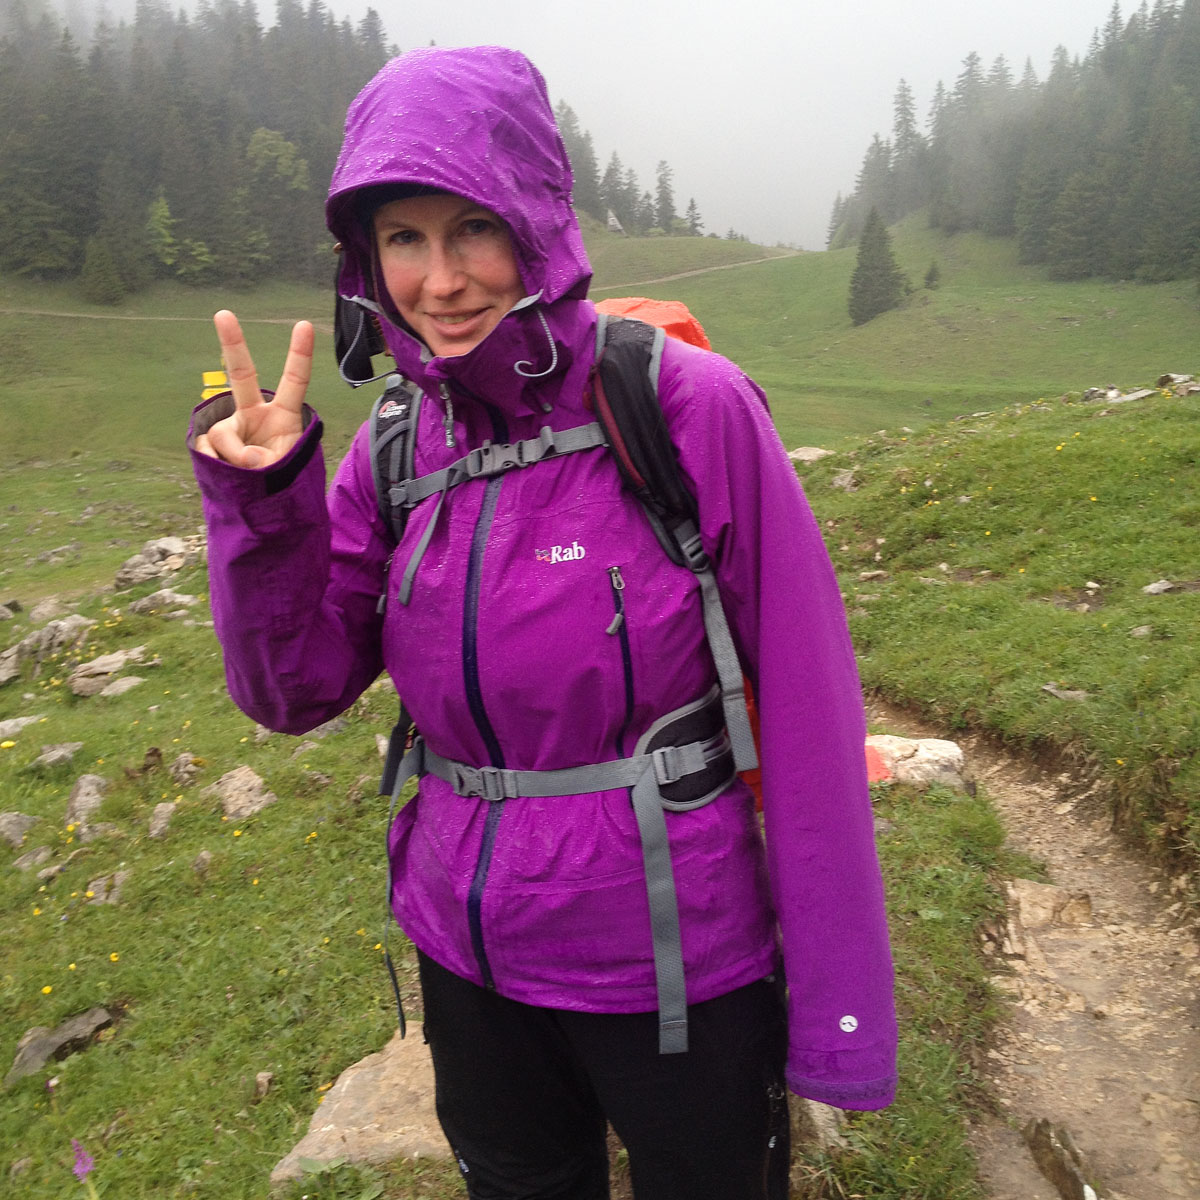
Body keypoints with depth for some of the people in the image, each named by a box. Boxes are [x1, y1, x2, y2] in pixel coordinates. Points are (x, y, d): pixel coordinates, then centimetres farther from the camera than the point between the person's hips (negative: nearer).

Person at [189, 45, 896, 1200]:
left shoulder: (688, 406, -18)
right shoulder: (398, 447, -3)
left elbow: (806, 705, -16)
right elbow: (294, 689, -2)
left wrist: (840, 1004, -12)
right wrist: (260, 503, -19)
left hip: (670, 959, -4)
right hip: (466, 951, 5)